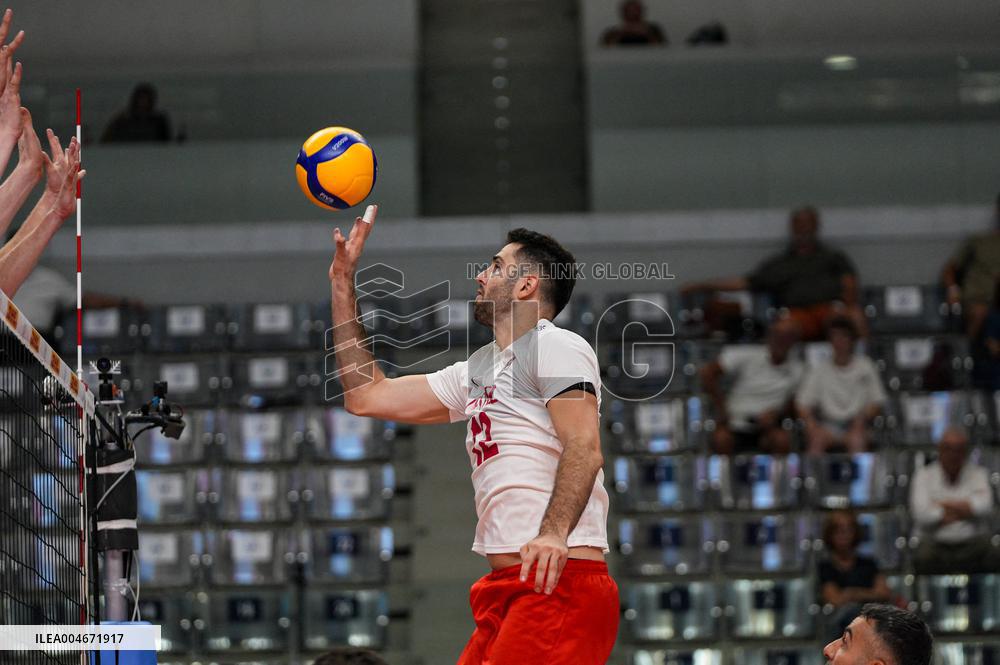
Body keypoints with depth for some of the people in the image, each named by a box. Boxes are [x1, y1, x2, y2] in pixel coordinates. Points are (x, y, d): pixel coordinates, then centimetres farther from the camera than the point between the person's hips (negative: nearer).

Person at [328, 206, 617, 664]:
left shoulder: (555, 346, -3)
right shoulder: (475, 371, 24)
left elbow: (583, 448, -17)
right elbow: (366, 396, 26)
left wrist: (554, 532, -34)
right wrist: (342, 283, 27)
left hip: (559, 580, -9)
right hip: (507, 590, 9)